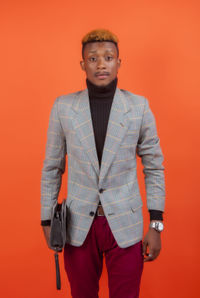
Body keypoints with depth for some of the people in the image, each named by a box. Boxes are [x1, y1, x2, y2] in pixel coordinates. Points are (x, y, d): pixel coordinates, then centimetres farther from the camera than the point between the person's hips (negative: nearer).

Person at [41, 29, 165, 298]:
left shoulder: (139, 107, -4)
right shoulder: (63, 106, -2)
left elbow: (154, 167, 1)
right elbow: (52, 167, 5)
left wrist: (156, 224, -2)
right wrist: (47, 220, 4)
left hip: (125, 225, 0)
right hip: (78, 225, 1)